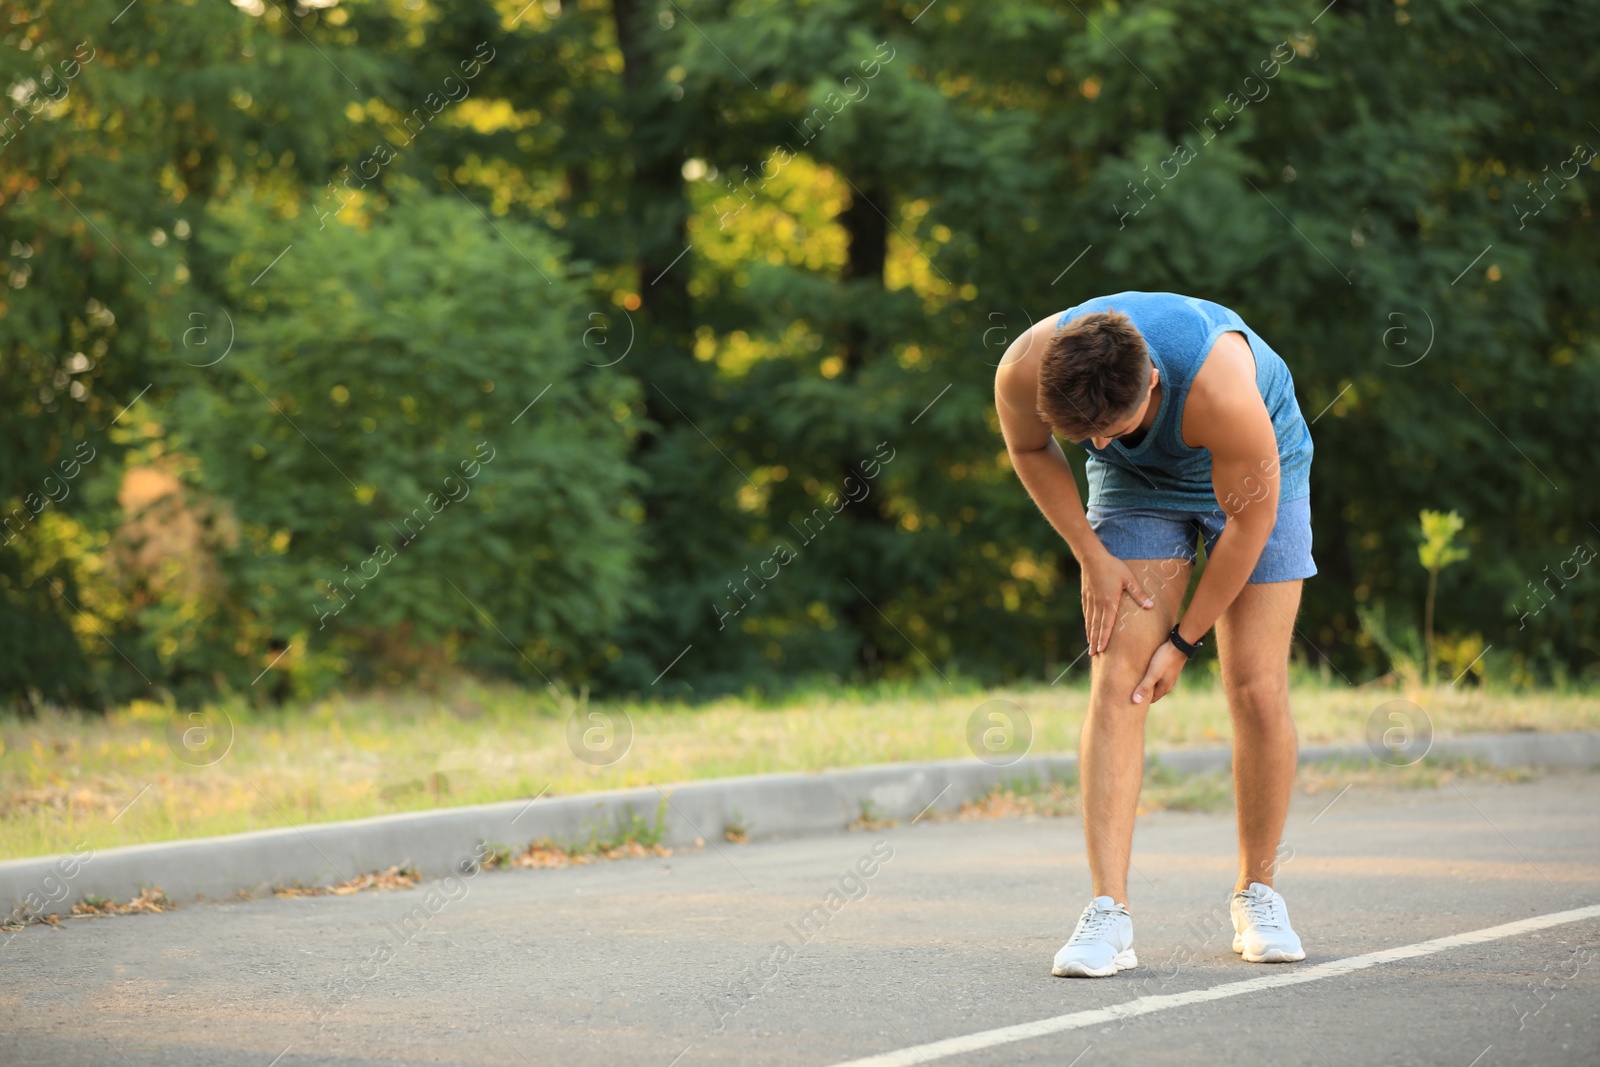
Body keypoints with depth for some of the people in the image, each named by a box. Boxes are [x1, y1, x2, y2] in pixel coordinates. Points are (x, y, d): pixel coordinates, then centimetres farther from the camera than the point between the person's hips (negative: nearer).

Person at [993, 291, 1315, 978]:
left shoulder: (1221, 389, -43)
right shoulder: (1024, 372, -32)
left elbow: (1251, 519, -26)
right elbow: (1027, 448, -6)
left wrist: (1185, 640, -17)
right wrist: (1093, 559, -11)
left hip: (1254, 477, -2)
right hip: (1138, 484, 2)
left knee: (1257, 688, -9)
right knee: (1117, 681, -13)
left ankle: (1257, 892, 11)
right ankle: (1109, 912, -18)